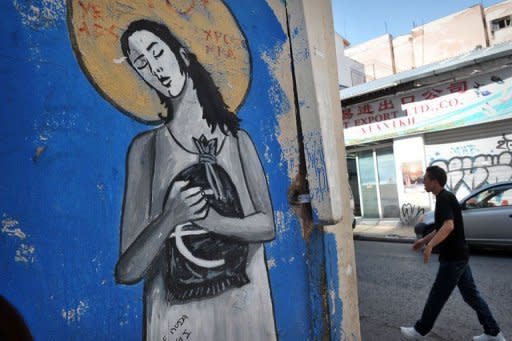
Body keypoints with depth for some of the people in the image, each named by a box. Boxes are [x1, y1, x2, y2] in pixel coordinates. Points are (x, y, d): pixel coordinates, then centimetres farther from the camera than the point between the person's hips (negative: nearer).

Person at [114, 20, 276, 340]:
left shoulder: (237, 139, -2)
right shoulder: (146, 146, -7)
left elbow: (267, 226, -5)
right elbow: (127, 271, -9)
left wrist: (211, 219, -19)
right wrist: (172, 216, -25)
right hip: (178, 315, -1)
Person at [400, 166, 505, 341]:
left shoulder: (444, 198, -19)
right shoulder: (445, 197, 12)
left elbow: (449, 226, -34)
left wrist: (430, 245, -42)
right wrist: (423, 240, 23)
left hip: (453, 258, -10)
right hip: (459, 256, 10)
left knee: (437, 296, 2)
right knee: (471, 294, 18)